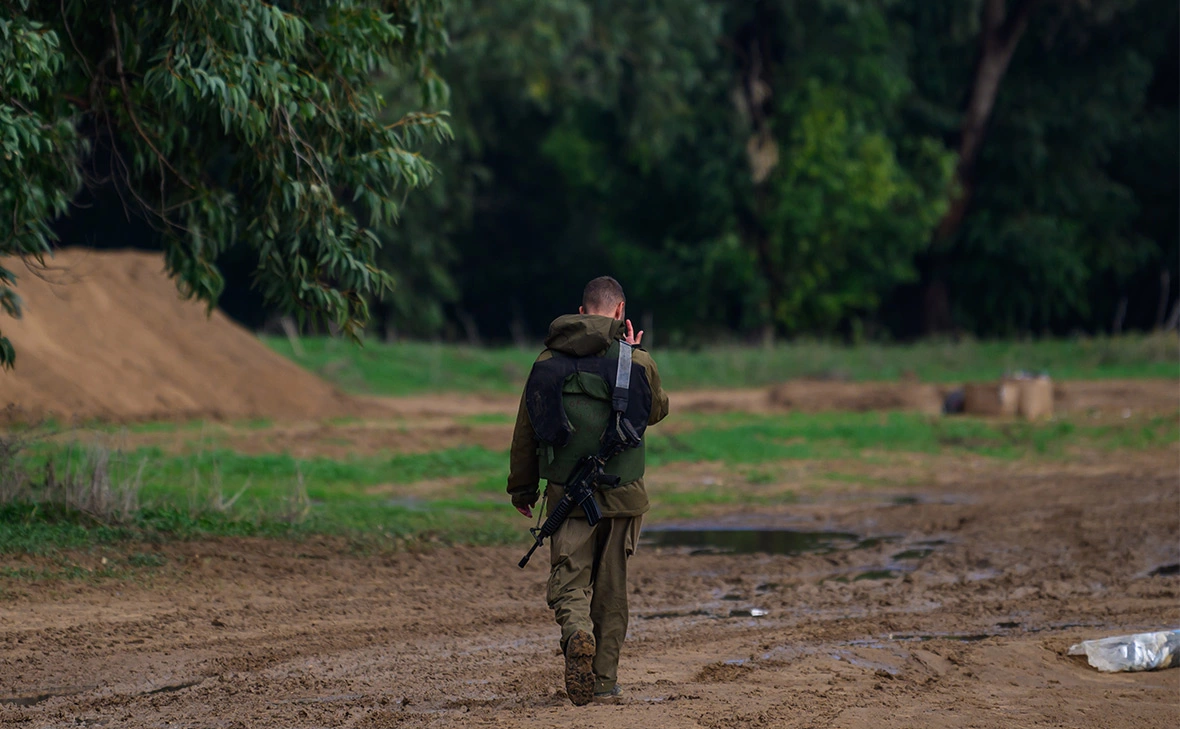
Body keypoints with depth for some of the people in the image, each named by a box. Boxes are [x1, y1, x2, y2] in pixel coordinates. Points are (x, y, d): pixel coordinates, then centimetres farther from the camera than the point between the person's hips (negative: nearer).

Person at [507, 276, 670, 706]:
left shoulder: (549, 360, 0)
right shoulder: (636, 361, -5)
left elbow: (526, 429, 5)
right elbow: (657, 409, 14)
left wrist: (522, 488, 16)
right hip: (622, 494, 0)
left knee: (567, 582, 3)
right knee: (611, 590, 12)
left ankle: (577, 634, -28)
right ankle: (605, 678, 14)